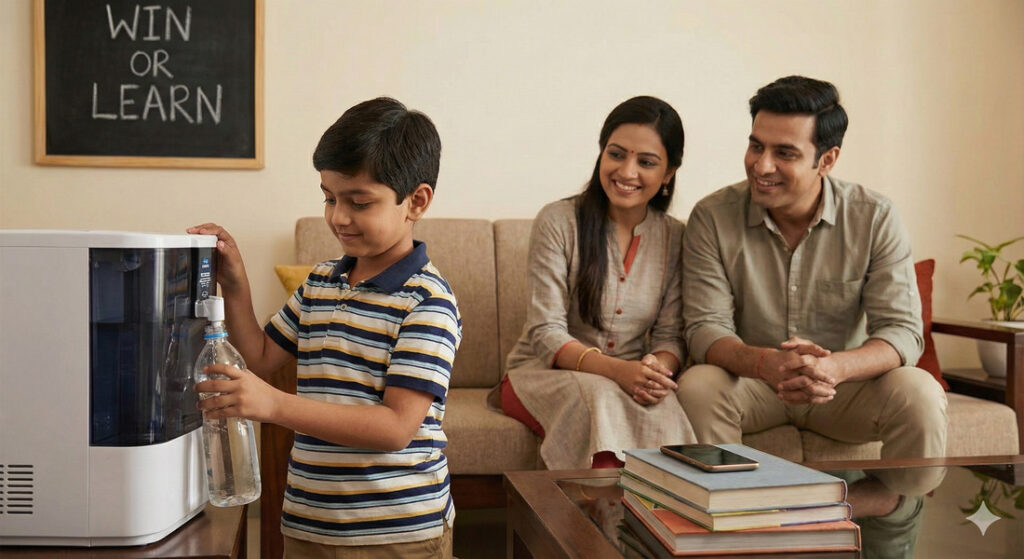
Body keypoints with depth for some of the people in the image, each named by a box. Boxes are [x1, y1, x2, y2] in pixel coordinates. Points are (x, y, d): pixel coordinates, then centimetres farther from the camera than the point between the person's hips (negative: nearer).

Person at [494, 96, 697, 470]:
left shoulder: (674, 238, 4)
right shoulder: (558, 222, -7)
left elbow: (670, 335, 2)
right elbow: (545, 333, -12)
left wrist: (657, 368, -23)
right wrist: (617, 370, -28)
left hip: (632, 380, 3)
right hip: (546, 373, -2)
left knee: (663, 409, -32)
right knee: (601, 399, -35)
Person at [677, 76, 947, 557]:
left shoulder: (874, 218, -9)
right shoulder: (713, 217, -11)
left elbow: (902, 331, -14)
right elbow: (705, 329, -15)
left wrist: (834, 367, -37)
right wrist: (765, 363, -38)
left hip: (845, 383, 1)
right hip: (750, 381, -1)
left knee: (920, 394, -27)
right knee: (696, 387, -32)